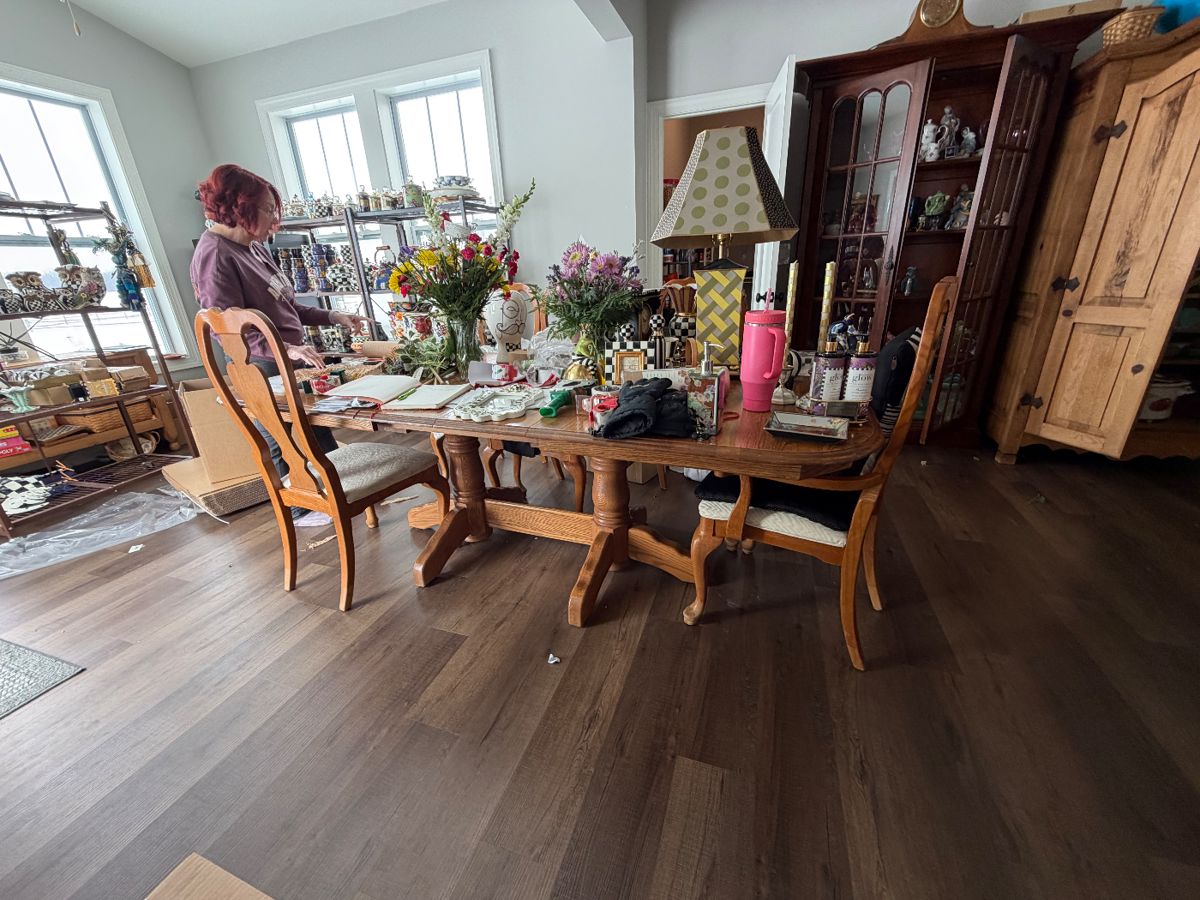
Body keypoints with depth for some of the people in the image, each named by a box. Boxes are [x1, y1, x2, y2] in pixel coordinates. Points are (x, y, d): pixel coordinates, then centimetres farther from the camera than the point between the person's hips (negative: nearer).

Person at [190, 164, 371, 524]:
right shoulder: (215, 254, -15)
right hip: (263, 371, -8)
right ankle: (298, 509, 25)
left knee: (319, 431, 18)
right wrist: (283, 349, -35)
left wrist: (334, 317, 10)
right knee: (280, 444, 7)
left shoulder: (254, 247, 11)